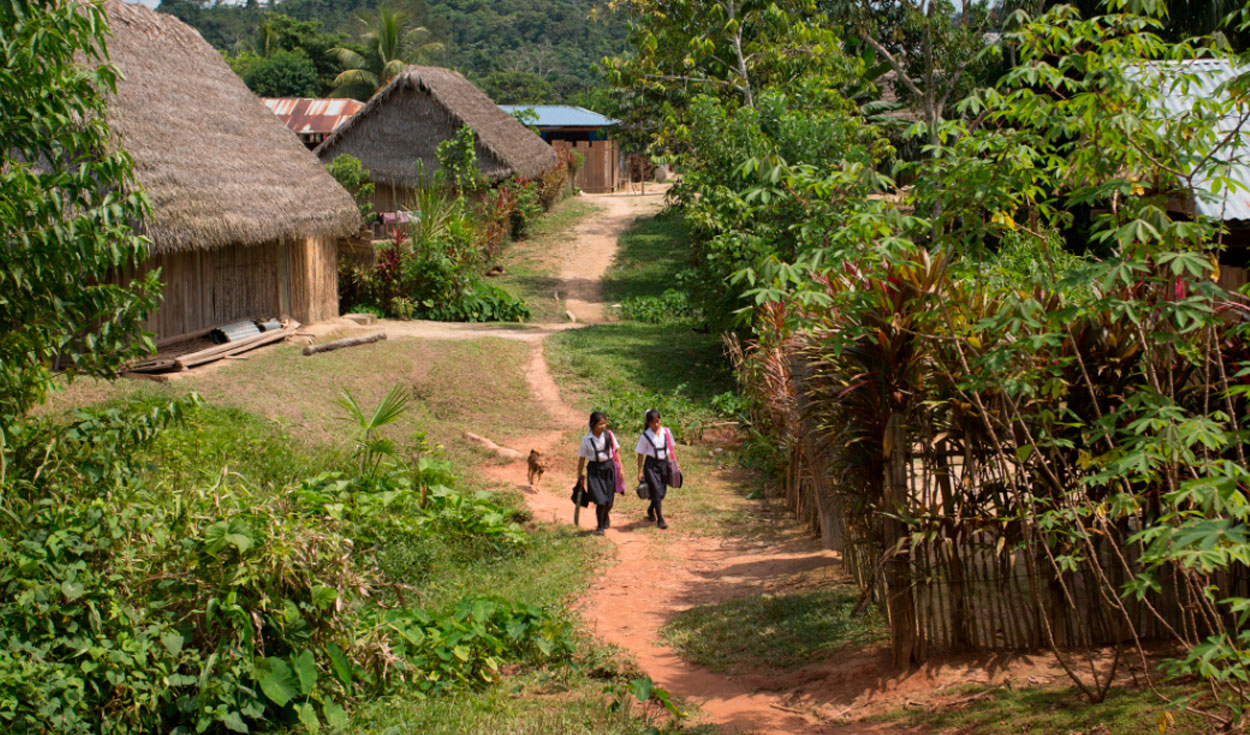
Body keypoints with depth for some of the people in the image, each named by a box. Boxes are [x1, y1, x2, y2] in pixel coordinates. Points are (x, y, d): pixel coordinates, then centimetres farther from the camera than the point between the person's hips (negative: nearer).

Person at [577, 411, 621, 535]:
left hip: (609, 467, 3)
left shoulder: (609, 435, -3)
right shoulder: (586, 440, -8)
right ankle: (600, 526, 10)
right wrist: (580, 475, 2)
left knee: (609, 499, 10)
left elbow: (616, 451, 5)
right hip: (594, 469, -2)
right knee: (600, 499, -8)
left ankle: (605, 518, 42)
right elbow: (582, 457, -1)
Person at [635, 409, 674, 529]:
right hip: (651, 464, -4)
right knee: (656, 490, -14)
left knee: (662, 491, 10)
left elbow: (670, 447, 12)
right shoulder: (645, 436, -8)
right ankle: (660, 519, -9)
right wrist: (640, 472, -3)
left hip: (664, 463, 4)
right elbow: (641, 454, -3)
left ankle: (650, 510, 39)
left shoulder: (666, 432, 1)